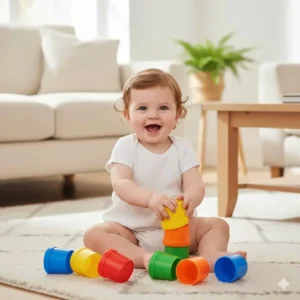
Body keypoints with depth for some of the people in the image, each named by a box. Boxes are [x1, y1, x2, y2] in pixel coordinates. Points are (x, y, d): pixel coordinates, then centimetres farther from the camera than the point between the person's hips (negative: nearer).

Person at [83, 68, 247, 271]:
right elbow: (120, 184, -22)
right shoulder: (125, 147, -6)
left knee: (217, 225, -13)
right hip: (131, 229, -2)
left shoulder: (183, 148, 0)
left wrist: (190, 198, -40)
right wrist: (150, 198, -43)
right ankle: (145, 258, -42)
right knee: (94, 235, -27)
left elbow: (195, 185, -13)